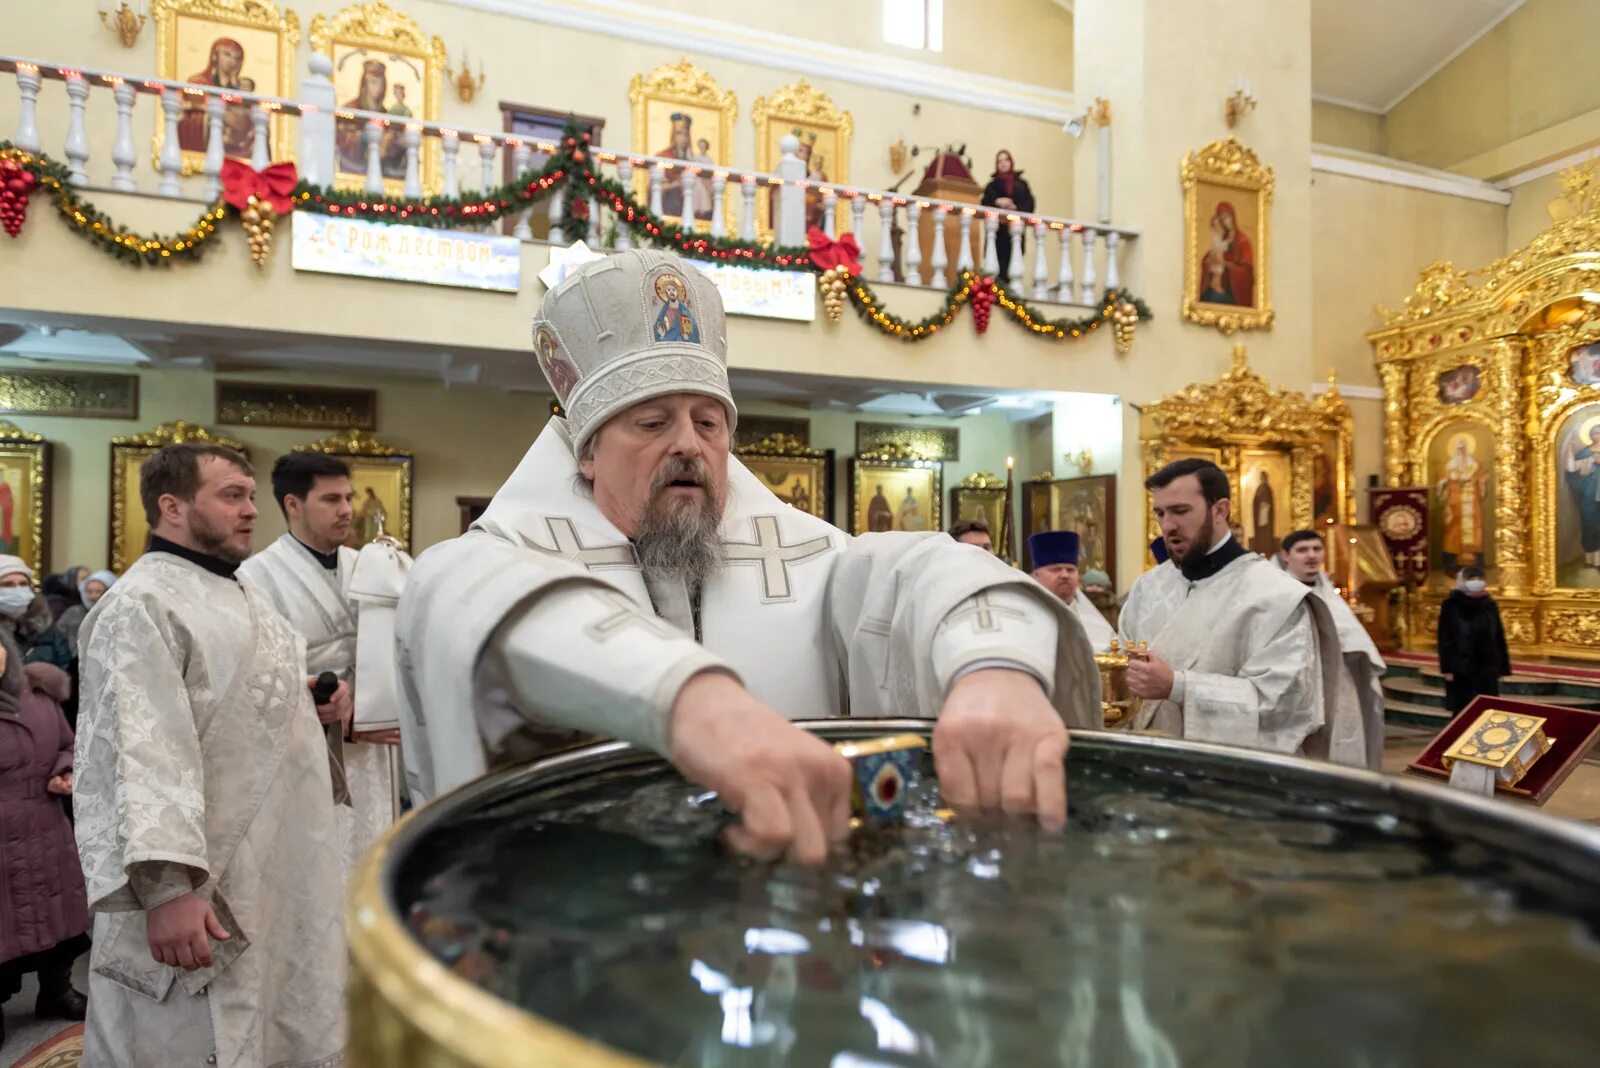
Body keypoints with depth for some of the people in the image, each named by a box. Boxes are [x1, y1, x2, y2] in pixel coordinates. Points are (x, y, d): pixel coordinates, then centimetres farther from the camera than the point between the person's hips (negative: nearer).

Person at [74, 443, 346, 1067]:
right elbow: (142, 753, -25)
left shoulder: (236, 595, 14)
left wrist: (318, 697, 7)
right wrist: (167, 884, -31)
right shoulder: (142, 605, -16)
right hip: (201, 885, -9)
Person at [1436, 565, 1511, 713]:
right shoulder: (1451, 605, -5)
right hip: (1461, 668, -4)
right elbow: (1444, 639, -7)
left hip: (1487, 668, 4)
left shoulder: (1490, 605, 8)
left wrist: (1503, 666, 6)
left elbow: (1499, 637, 10)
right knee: (1464, 711, 2)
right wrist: (1447, 668, -12)